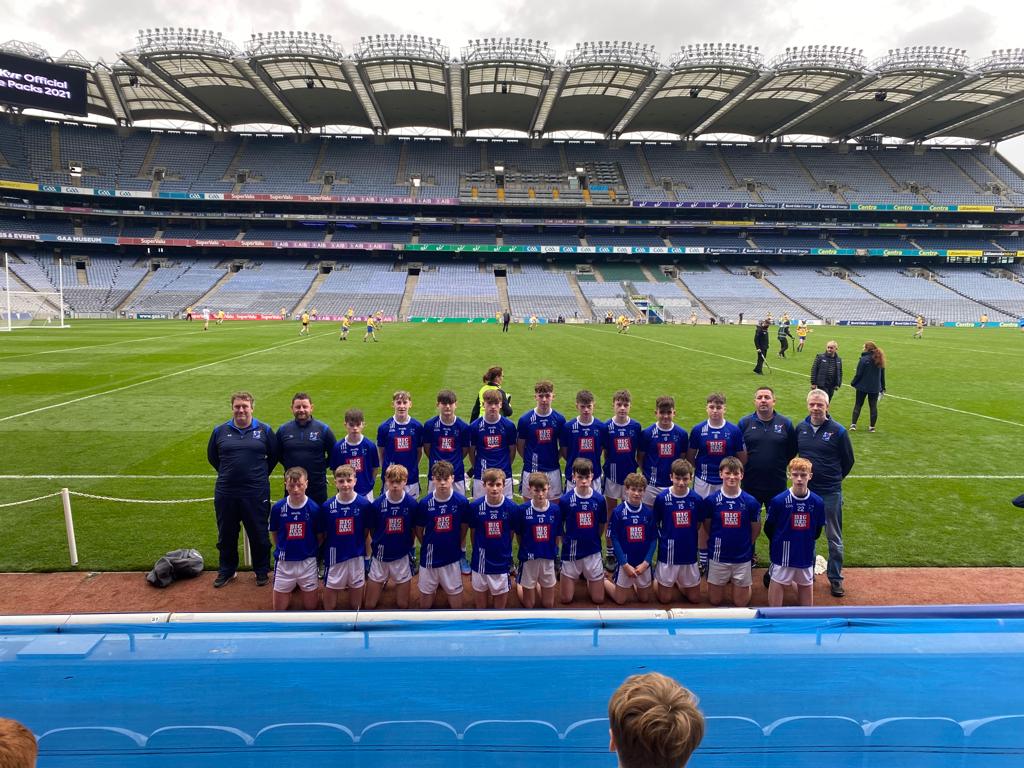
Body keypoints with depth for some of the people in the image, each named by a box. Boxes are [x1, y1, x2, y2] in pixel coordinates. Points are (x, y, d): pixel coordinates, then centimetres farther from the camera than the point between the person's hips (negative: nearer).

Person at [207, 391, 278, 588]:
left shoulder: (264, 430, 0)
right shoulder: (220, 431, 4)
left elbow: (274, 455, 9)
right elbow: (212, 456, 16)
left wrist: (261, 474, 8)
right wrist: (227, 473, 13)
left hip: (256, 493, -2)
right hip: (226, 493, 2)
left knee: (259, 534, 7)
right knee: (226, 535, 15)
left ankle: (262, 571, 24)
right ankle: (226, 571, 32)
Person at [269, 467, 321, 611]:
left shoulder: (314, 508, -12)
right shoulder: (278, 508, -8)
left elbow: (320, 537, 0)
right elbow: (274, 534, 7)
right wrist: (282, 550, 1)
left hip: (307, 562, -1)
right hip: (284, 562, 1)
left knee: (311, 607, 10)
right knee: (279, 609, 10)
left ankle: (301, 586, 37)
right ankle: (291, 588, 37)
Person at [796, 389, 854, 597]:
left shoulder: (838, 430, -10)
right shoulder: (801, 428, 0)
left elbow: (848, 461, 1)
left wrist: (834, 478, 9)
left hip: (830, 493, -3)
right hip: (804, 490, 3)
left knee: (834, 539, 9)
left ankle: (835, 578, 22)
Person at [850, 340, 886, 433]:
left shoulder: (864, 359, -14)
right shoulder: (879, 360, 5)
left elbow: (858, 374, -14)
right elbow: (882, 375, 11)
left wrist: (853, 383, 1)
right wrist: (882, 387, 17)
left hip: (863, 387, -4)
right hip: (875, 388, 4)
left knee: (858, 405, 7)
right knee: (873, 406, 10)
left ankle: (853, 424, 3)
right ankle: (872, 426, 13)